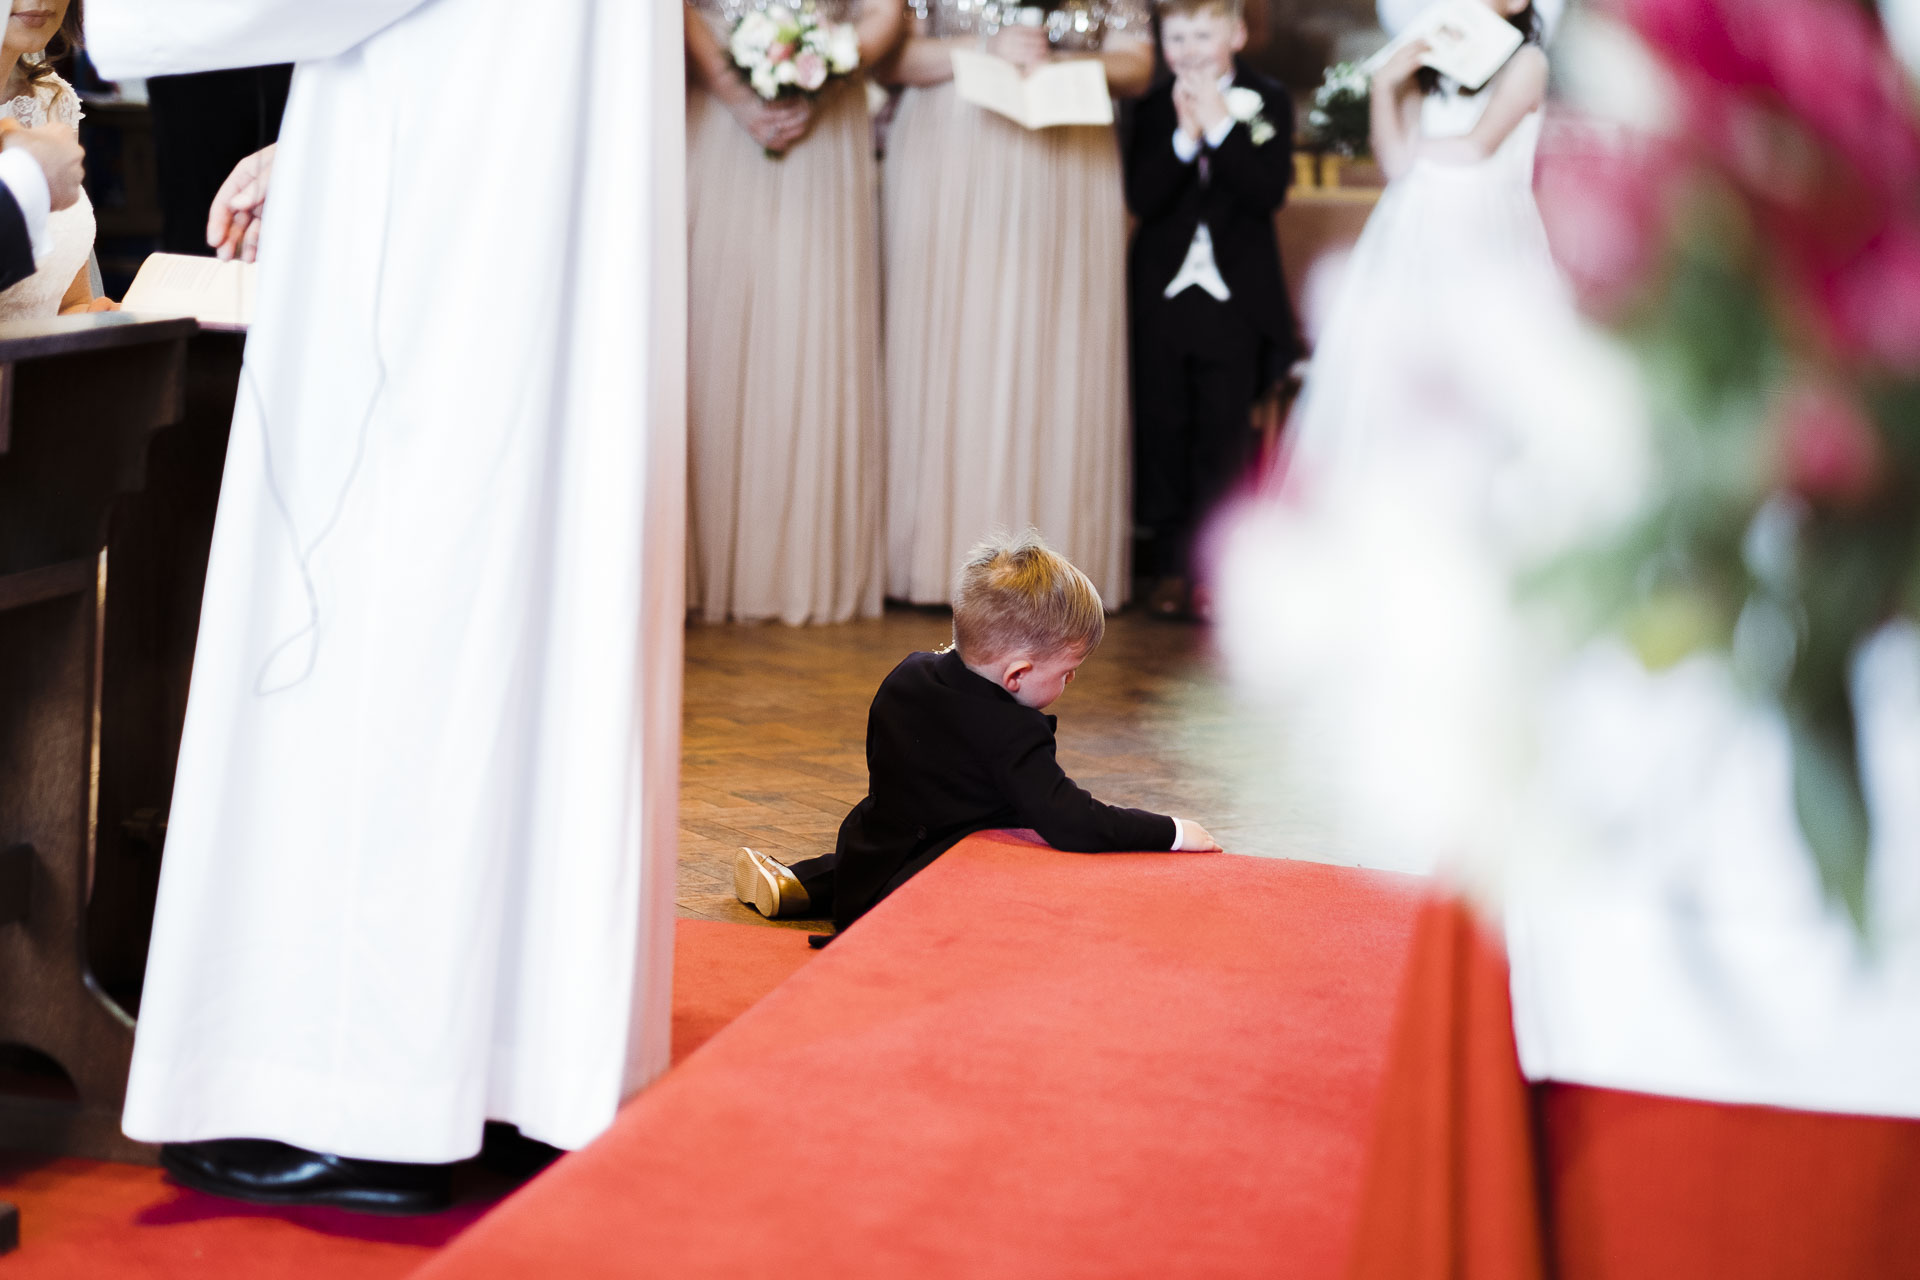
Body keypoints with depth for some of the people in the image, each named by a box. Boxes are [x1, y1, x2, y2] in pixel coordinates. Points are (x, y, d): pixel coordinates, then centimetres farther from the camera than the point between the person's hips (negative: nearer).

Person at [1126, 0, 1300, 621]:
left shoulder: (1268, 101, 0)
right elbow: (1142, 199, -9)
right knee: (1162, 430, 5)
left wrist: (1219, 127, -18)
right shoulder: (1153, 109, 3)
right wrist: (1184, 136, -20)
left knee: (1224, 435, 2)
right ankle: (1172, 565, 14)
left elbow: (1268, 192, -13)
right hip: (1162, 291, 2)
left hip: (1236, 297, -2)